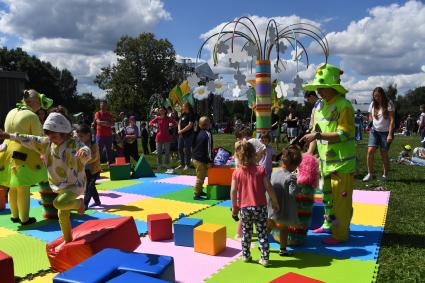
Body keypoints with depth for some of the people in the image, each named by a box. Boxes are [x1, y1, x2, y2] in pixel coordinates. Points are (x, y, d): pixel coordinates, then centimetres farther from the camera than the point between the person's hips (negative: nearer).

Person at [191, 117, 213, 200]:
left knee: (200, 177, 23)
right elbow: (209, 148, -16)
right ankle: (197, 195, 4)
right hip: (202, 160, -9)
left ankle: (199, 191, 35)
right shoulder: (207, 134, -16)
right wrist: (210, 160, -9)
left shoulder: (197, 133, 8)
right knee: (200, 178, -1)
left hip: (195, 158, 9)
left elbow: (193, 146, 15)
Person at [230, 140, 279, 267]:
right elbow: (268, 188, -8)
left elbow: (233, 191, -5)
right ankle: (265, 258, 13)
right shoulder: (260, 170, -7)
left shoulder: (237, 172, -5)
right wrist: (275, 202, 5)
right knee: (262, 234, 10)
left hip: (245, 208, 1)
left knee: (246, 233, 18)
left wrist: (234, 207, 7)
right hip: (260, 207, -1)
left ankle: (246, 256, 28)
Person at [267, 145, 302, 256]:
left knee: (269, 226, 22)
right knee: (284, 229, 10)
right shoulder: (291, 177, -20)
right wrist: (298, 189, -8)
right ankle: (283, 249, 20)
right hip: (284, 209, -6)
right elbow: (293, 192, -26)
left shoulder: (274, 173, 0)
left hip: (272, 207, 6)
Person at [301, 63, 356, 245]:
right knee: (327, 195, 20)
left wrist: (317, 135, -27)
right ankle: (329, 225, 37)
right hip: (325, 160, 8)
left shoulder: (344, 106, -17)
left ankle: (341, 234, 15)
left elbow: (343, 135, -23)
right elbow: (316, 130, 13)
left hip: (342, 162, -8)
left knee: (341, 199, 1)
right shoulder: (321, 106, 8)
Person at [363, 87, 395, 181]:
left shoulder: (388, 104, -9)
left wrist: (390, 134, -17)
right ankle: (369, 174, -3)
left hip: (385, 132, -3)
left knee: (384, 154, 3)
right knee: (370, 151, -11)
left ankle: (385, 175, 18)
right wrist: (370, 122, -7)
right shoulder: (373, 104, 4)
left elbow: (392, 120, -11)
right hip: (374, 131, 3)